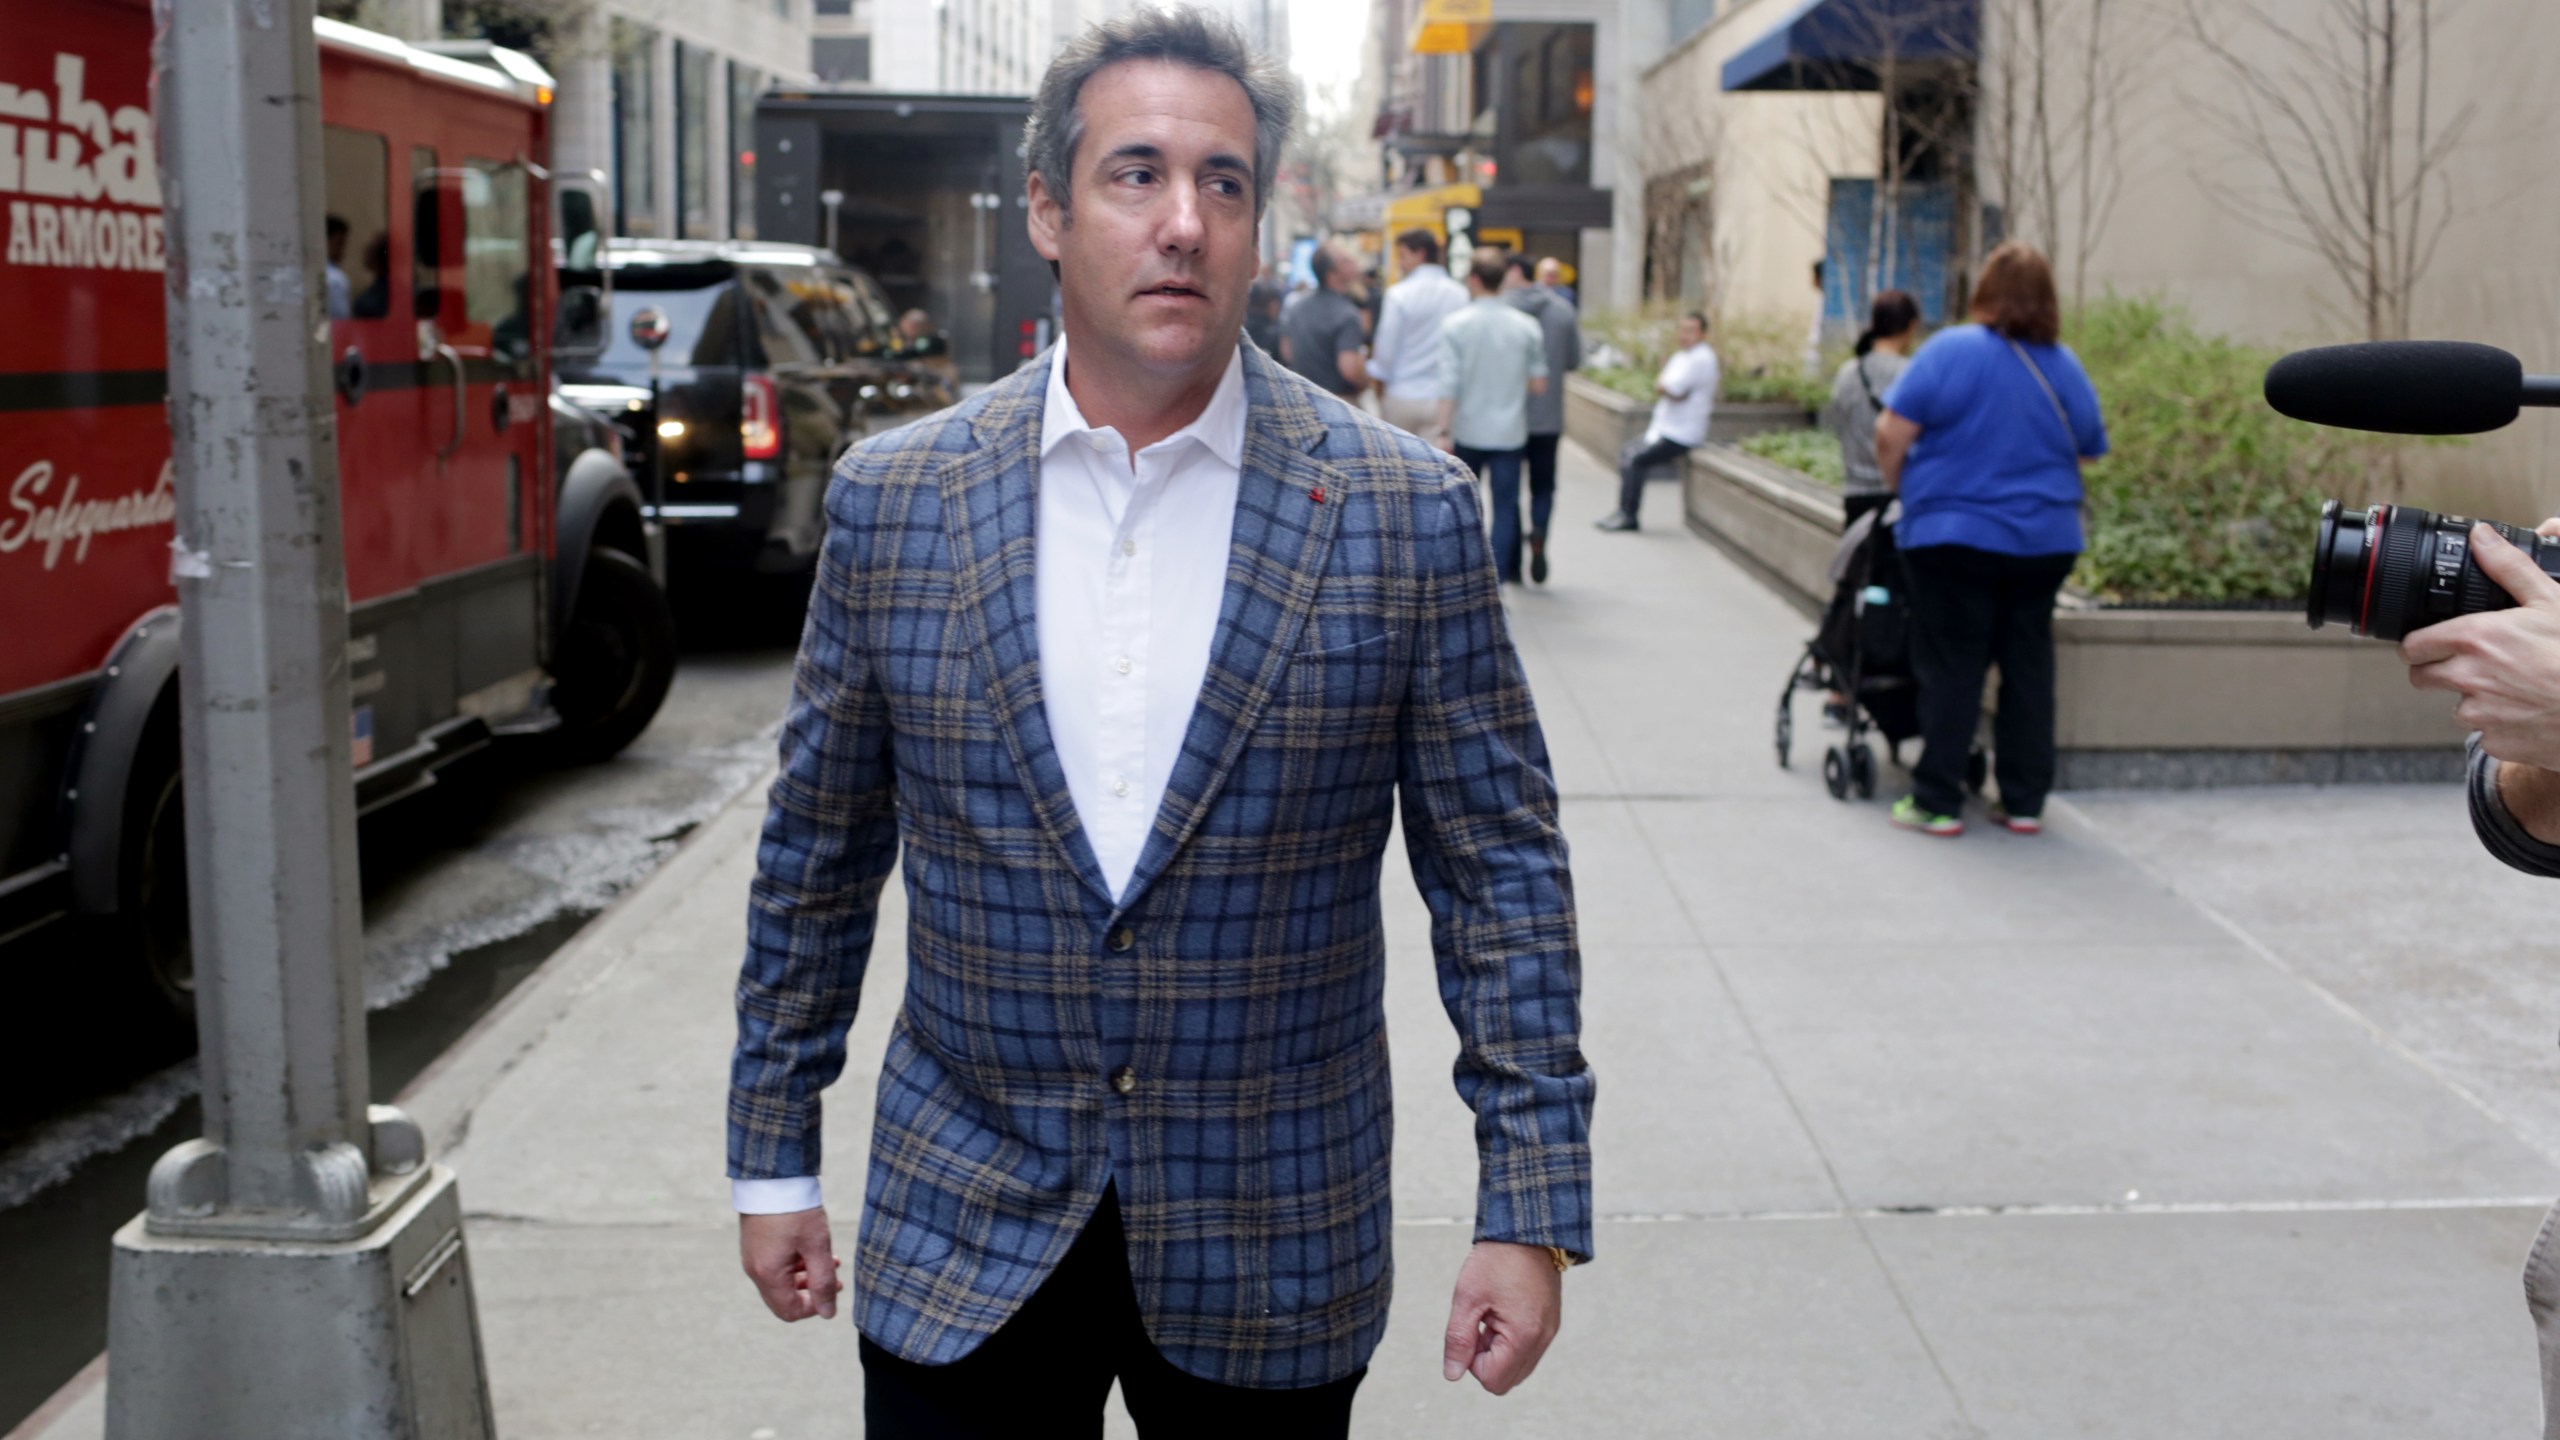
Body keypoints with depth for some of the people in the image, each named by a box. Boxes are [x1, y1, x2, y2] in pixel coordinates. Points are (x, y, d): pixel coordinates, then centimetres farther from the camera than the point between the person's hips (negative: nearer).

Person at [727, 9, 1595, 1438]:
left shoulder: (1407, 511, -8)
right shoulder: (896, 498, -3)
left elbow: (1499, 871, -5)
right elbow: (818, 849, 5)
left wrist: (1532, 1208, -7)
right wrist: (775, 1156, 8)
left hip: (1275, 1254, 0)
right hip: (962, 1236, 1)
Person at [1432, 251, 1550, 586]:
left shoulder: (1455, 325, -8)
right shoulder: (1527, 327, -1)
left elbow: (1449, 384, -13)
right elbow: (1539, 385, 2)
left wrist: (1442, 430, -12)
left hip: (1467, 432, -1)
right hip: (1510, 432, 1)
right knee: (1505, 507, 4)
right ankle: (1497, 579, -1)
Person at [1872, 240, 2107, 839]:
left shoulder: (1950, 351, -10)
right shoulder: (2067, 367, 5)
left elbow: (1892, 435, -12)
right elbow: (2090, 452, 15)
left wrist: (1901, 487, 5)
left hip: (1955, 537, -4)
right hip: (2046, 542, 4)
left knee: (1950, 670, 2)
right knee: (2028, 668, 11)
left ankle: (1937, 803, 4)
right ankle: (2024, 802, 16)